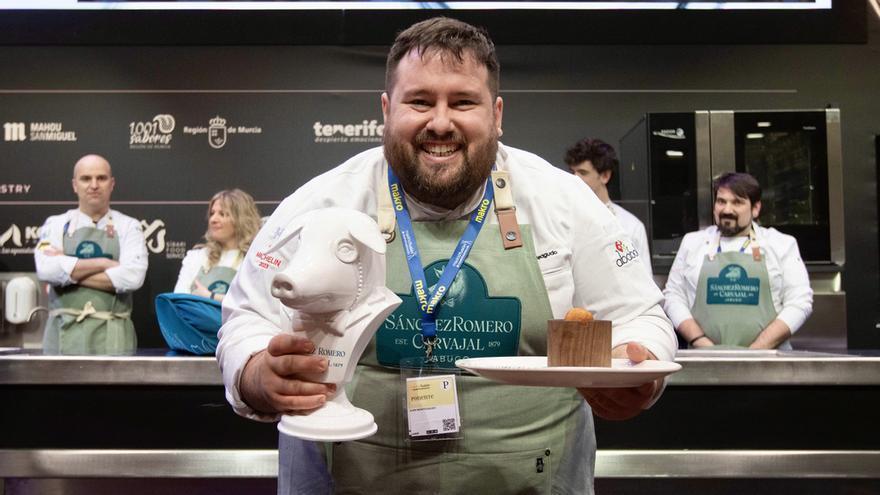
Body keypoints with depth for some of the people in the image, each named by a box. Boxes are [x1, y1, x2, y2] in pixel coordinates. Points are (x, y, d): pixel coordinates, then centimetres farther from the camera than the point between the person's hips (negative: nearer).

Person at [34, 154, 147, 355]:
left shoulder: (128, 227, 5)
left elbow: (132, 276, -12)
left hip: (112, 335, -1)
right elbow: (46, 269, -10)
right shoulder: (56, 224, 9)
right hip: (64, 333, 1)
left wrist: (69, 273, -7)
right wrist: (103, 263, -9)